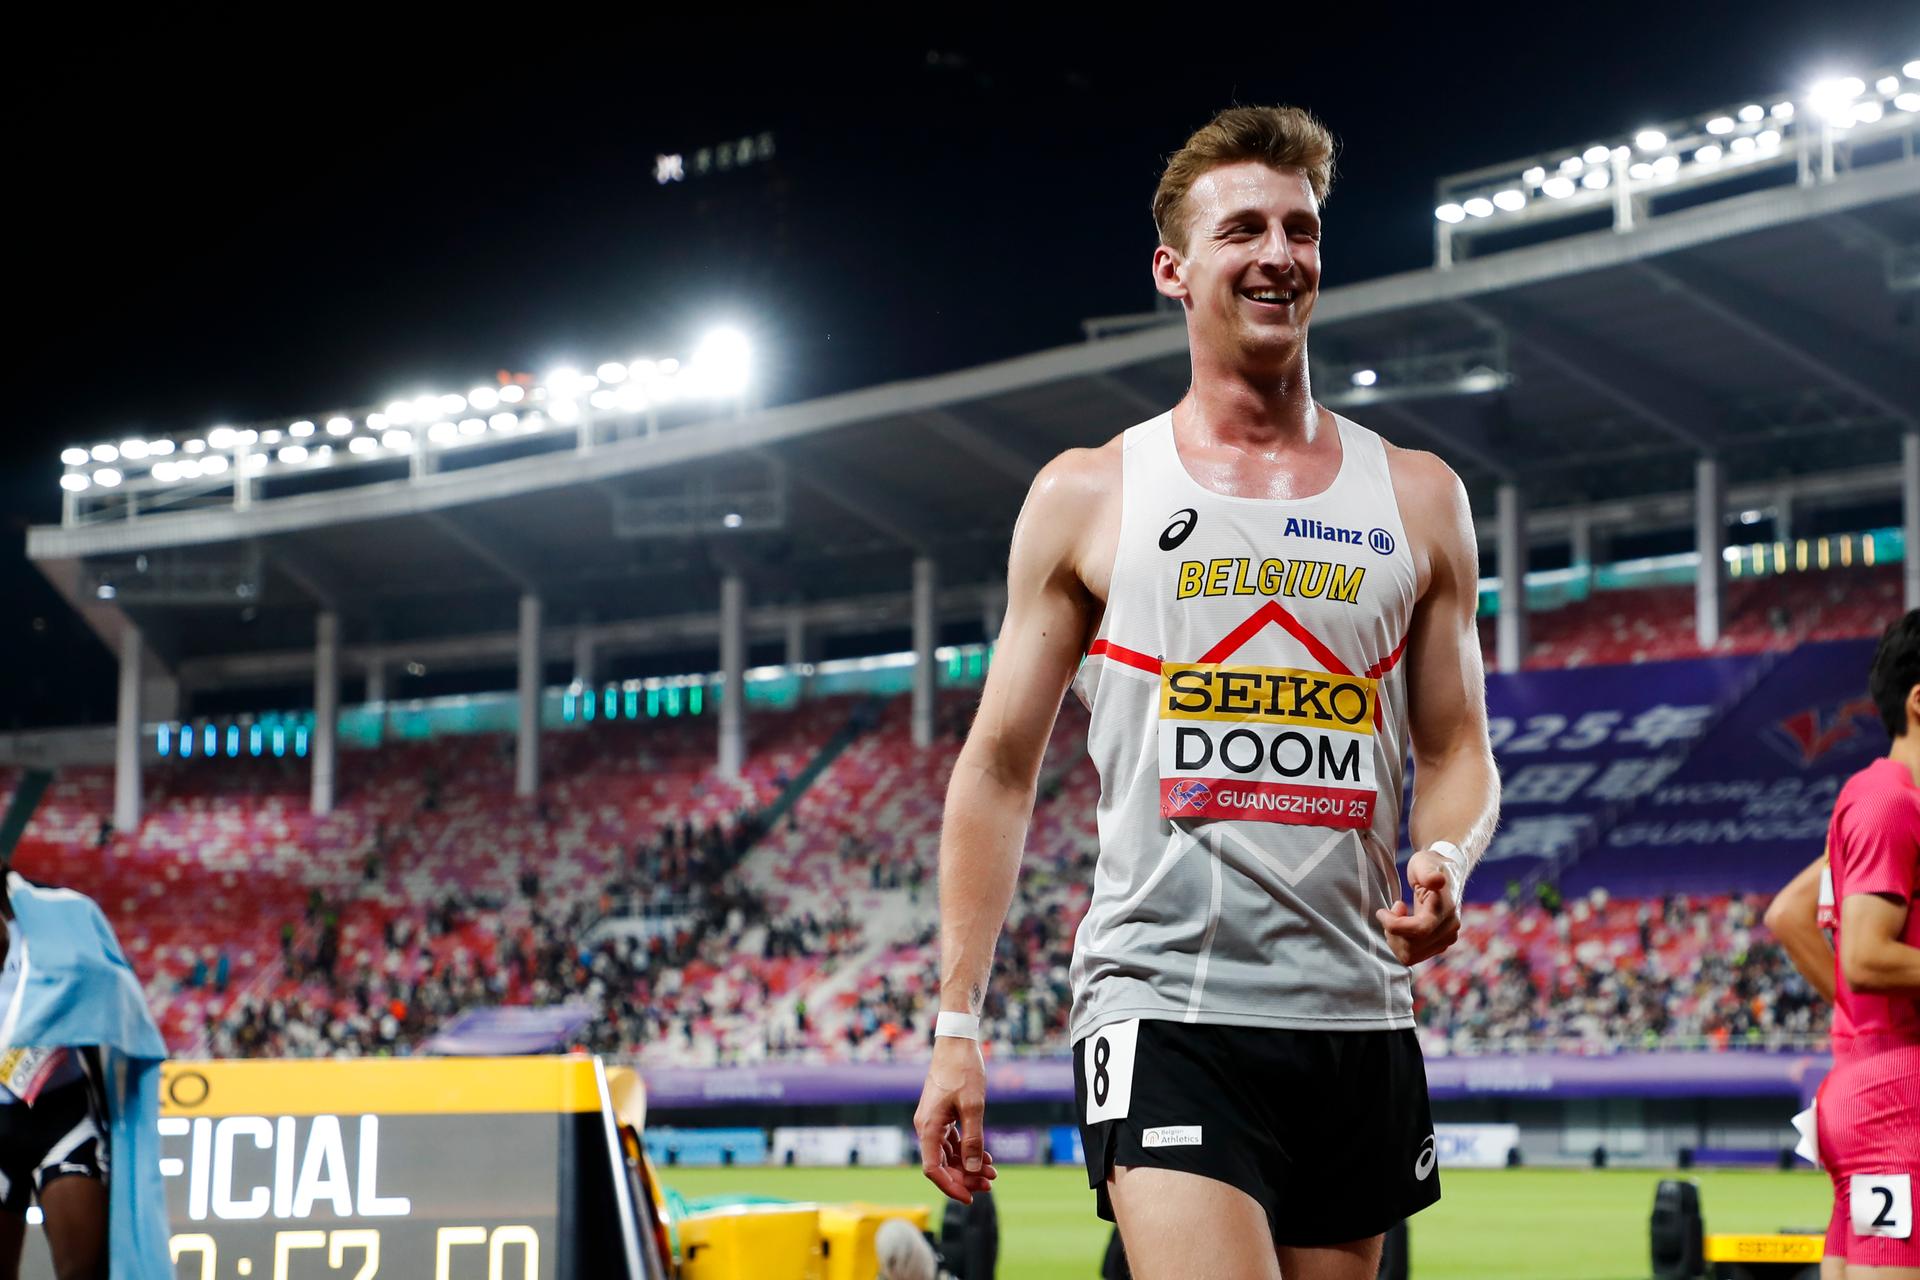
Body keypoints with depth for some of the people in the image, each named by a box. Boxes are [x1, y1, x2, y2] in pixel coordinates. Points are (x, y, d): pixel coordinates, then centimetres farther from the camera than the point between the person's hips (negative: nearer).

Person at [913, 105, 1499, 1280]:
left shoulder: (1417, 500, 11)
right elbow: (1000, 766, 6)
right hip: (1165, 1015, -3)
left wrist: (1447, 863, -10)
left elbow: (1458, 750, 14)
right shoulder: (1088, 497, 5)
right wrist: (958, 1024, 1)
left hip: (1357, 1019, 4)